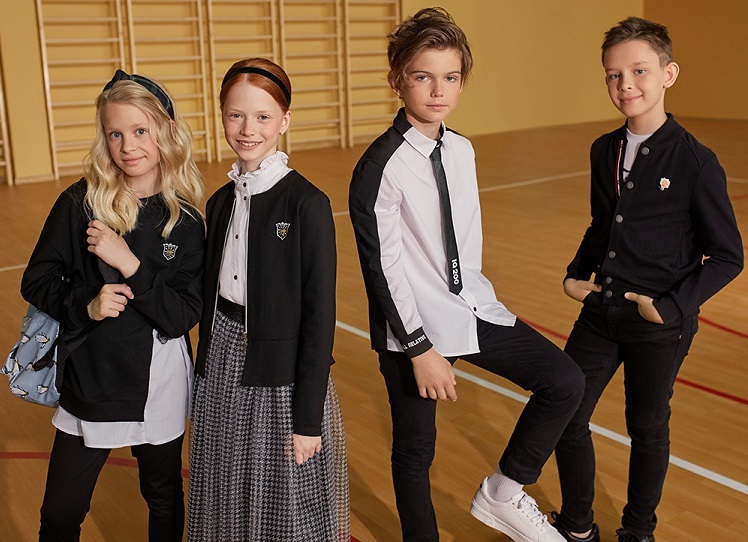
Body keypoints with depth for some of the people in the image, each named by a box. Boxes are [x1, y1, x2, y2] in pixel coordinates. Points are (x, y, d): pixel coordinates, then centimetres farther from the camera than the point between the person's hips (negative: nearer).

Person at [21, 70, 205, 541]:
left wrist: (129, 263, -24)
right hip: (89, 380, 0)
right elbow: (37, 282, -1)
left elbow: (185, 315, -13)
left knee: (165, 502, 18)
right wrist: (86, 305, -18)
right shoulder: (80, 203, -7)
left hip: (160, 384, 0)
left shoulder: (185, 218, -7)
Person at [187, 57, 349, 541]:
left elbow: (320, 314, -14)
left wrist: (308, 417, -14)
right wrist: (205, 382, 14)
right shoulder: (222, 201, 6)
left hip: (283, 374, -6)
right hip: (224, 368, 6)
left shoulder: (307, 204, -14)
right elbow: (212, 297, 11)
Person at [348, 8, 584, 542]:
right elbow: (383, 267, -16)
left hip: (471, 307, 6)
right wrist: (420, 348, -15)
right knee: (416, 447, 9)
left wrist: (469, 303, 14)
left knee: (565, 381, 0)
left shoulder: (462, 151, 4)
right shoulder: (381, 168, -17)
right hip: (413, 324, -6)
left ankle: (503, 493, 17)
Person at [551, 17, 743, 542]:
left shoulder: (695, 161, -14)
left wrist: (674, 306, -18)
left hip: (660, 325, -5)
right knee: (566, 416, 7)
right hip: (601, 313, 5)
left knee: (647, 427, 12)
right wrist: (576, 275, 3)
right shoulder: (604, 150, 3)